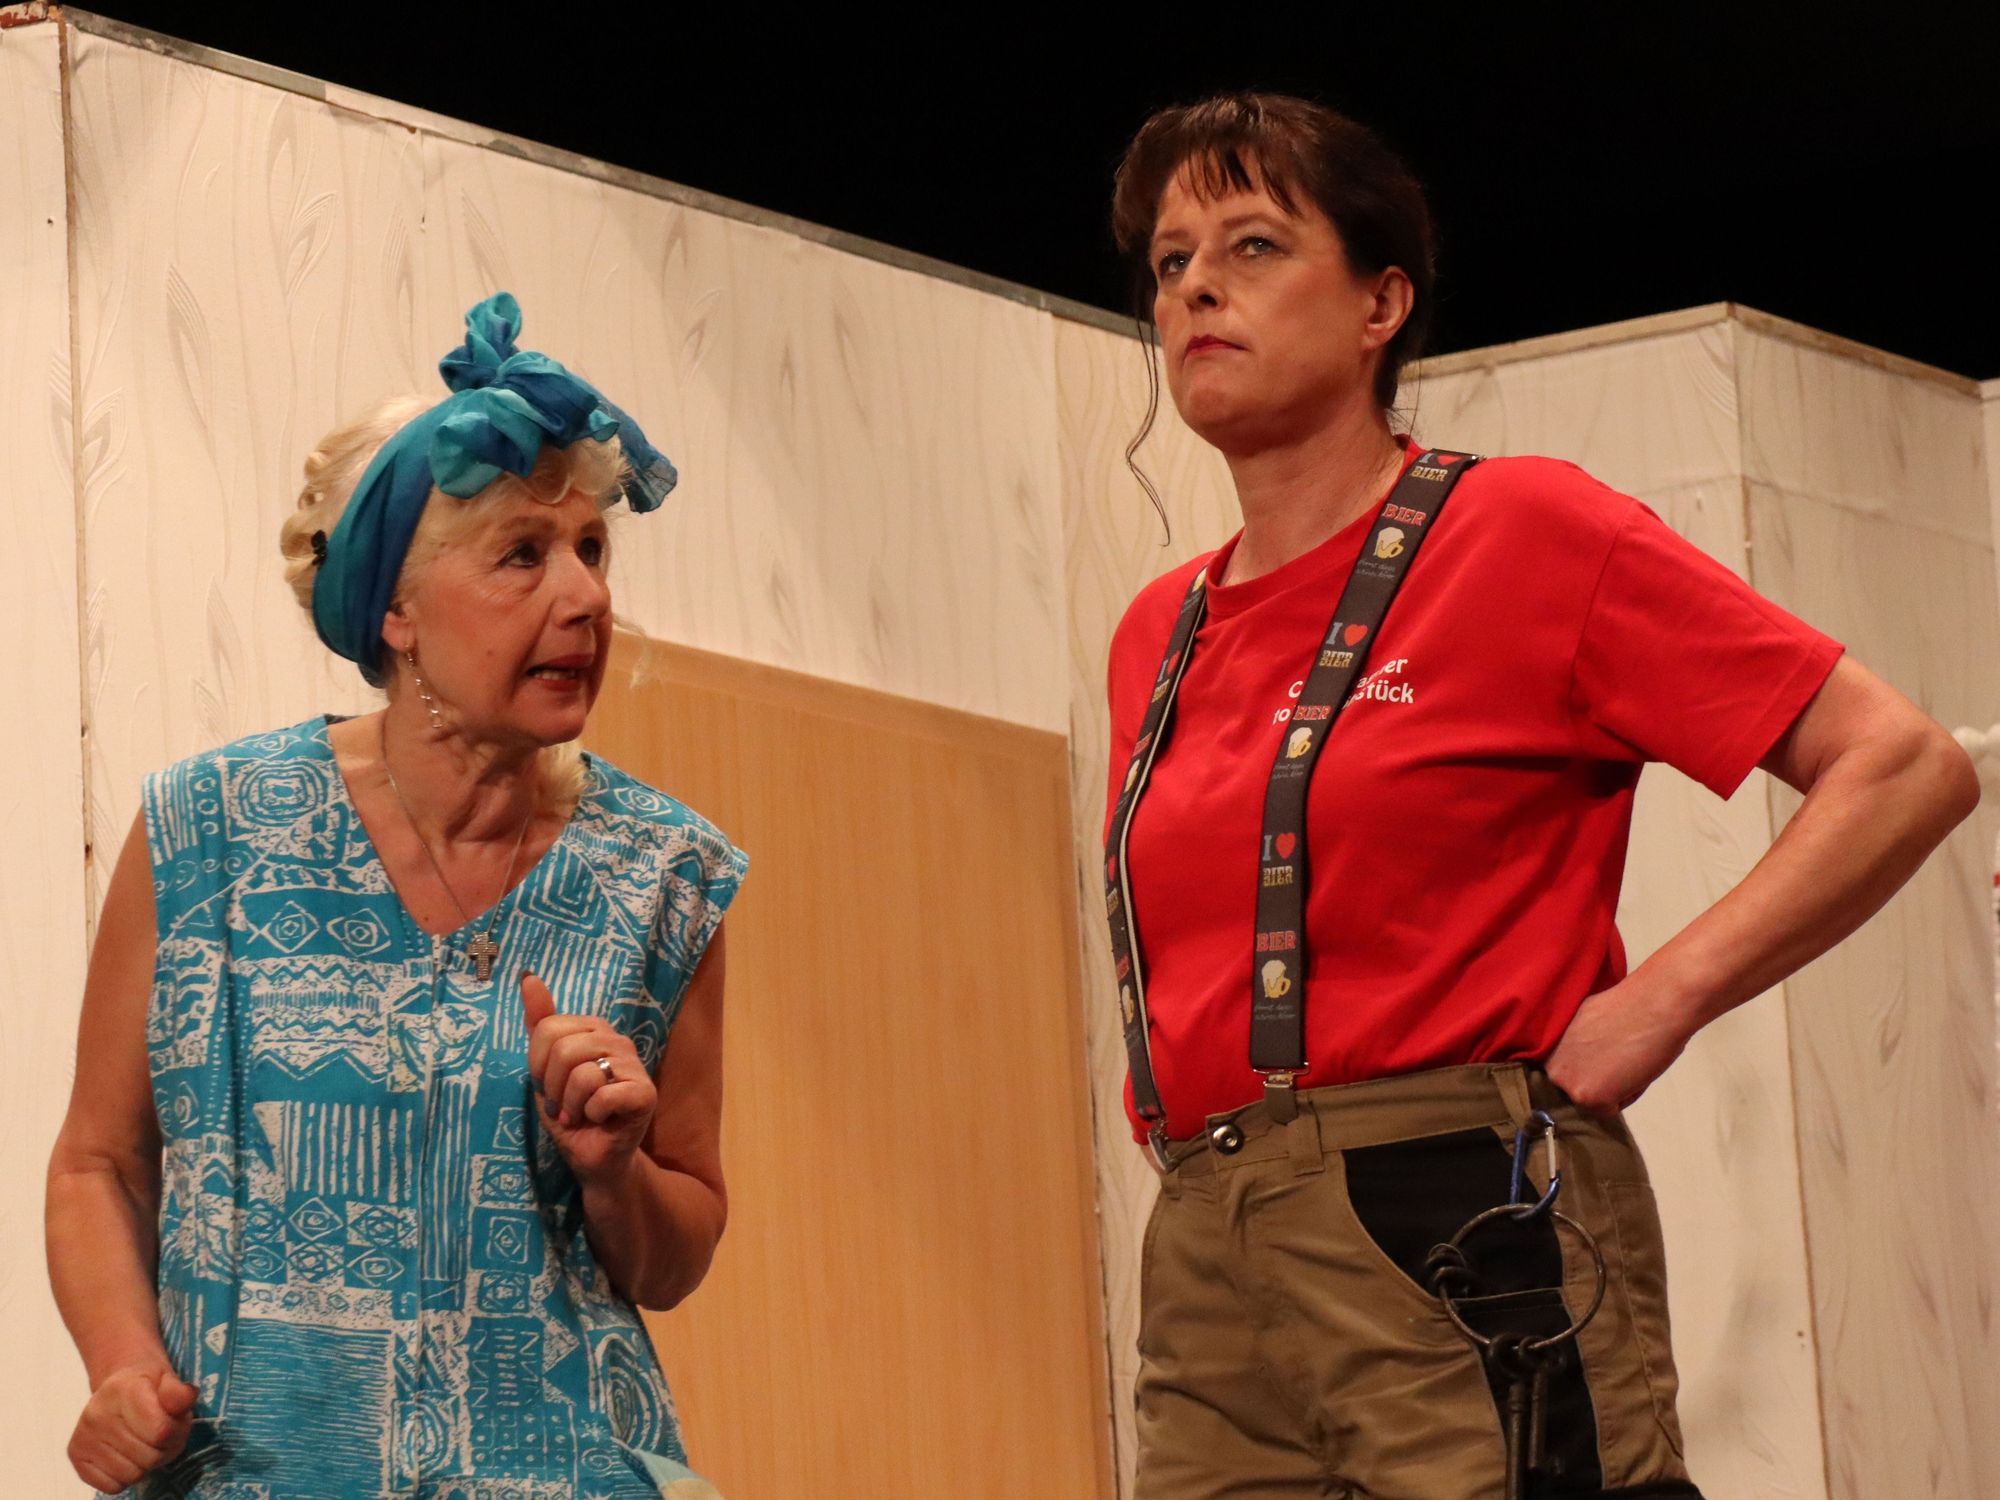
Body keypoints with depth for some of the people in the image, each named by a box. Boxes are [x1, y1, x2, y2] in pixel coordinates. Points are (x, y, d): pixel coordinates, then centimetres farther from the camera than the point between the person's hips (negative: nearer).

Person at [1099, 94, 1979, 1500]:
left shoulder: (1527, 529, 0)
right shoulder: (1159, 636, 17)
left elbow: (1908, 766, -3)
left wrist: (1654, 1008, -10)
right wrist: (1178, 1087, 12)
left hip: (1467, 1256, -5)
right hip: (1207, 1282, 6)